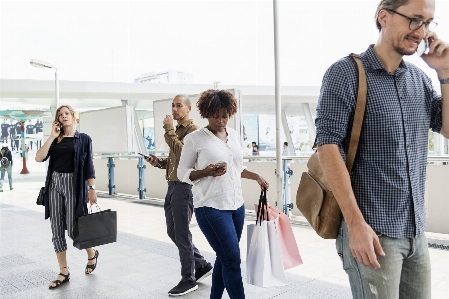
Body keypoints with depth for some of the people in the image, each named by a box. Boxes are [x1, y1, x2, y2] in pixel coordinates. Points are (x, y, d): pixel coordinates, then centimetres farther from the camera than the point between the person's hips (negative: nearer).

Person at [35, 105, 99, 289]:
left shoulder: (83, 139, 2)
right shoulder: (55, 139, 11)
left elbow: (88, 165, -2)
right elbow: (39, 158, -2)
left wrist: (92, 189, -8)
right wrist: (52, 137, -4)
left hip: (74, 184, -4)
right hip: (54, 184, 5)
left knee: (73, 228, -4)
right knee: (57, 229, 4)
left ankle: (92, 254, 26)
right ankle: (64, 272, 15)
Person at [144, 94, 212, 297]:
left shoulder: (192, 130, -9)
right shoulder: (177, 130, 19)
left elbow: (181, 152, -26)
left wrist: (169, 130, -18)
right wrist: (159, 162, 7)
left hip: (184, 186, -10)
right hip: (172, 185, 10)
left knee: (181, 233, -3)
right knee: (173, 232, 14)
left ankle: (188, 280, 11)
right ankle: (202, 265, 28)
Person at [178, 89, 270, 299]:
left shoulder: (233, 135, 11)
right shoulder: (194, 139, -7)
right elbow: (182, 173, -3)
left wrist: (255, 176, 8)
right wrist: (207, 172, -19)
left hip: (236, 205, 6)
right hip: (211, 208, -6)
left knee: (224, 258, 14)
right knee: (232, 260, -7)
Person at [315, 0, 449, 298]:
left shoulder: (419, 78, 10)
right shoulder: (347, 73, -9)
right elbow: (328, 146, -16)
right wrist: (356, 223, -19)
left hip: (416, 231, 6)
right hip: (372, 230, -6)